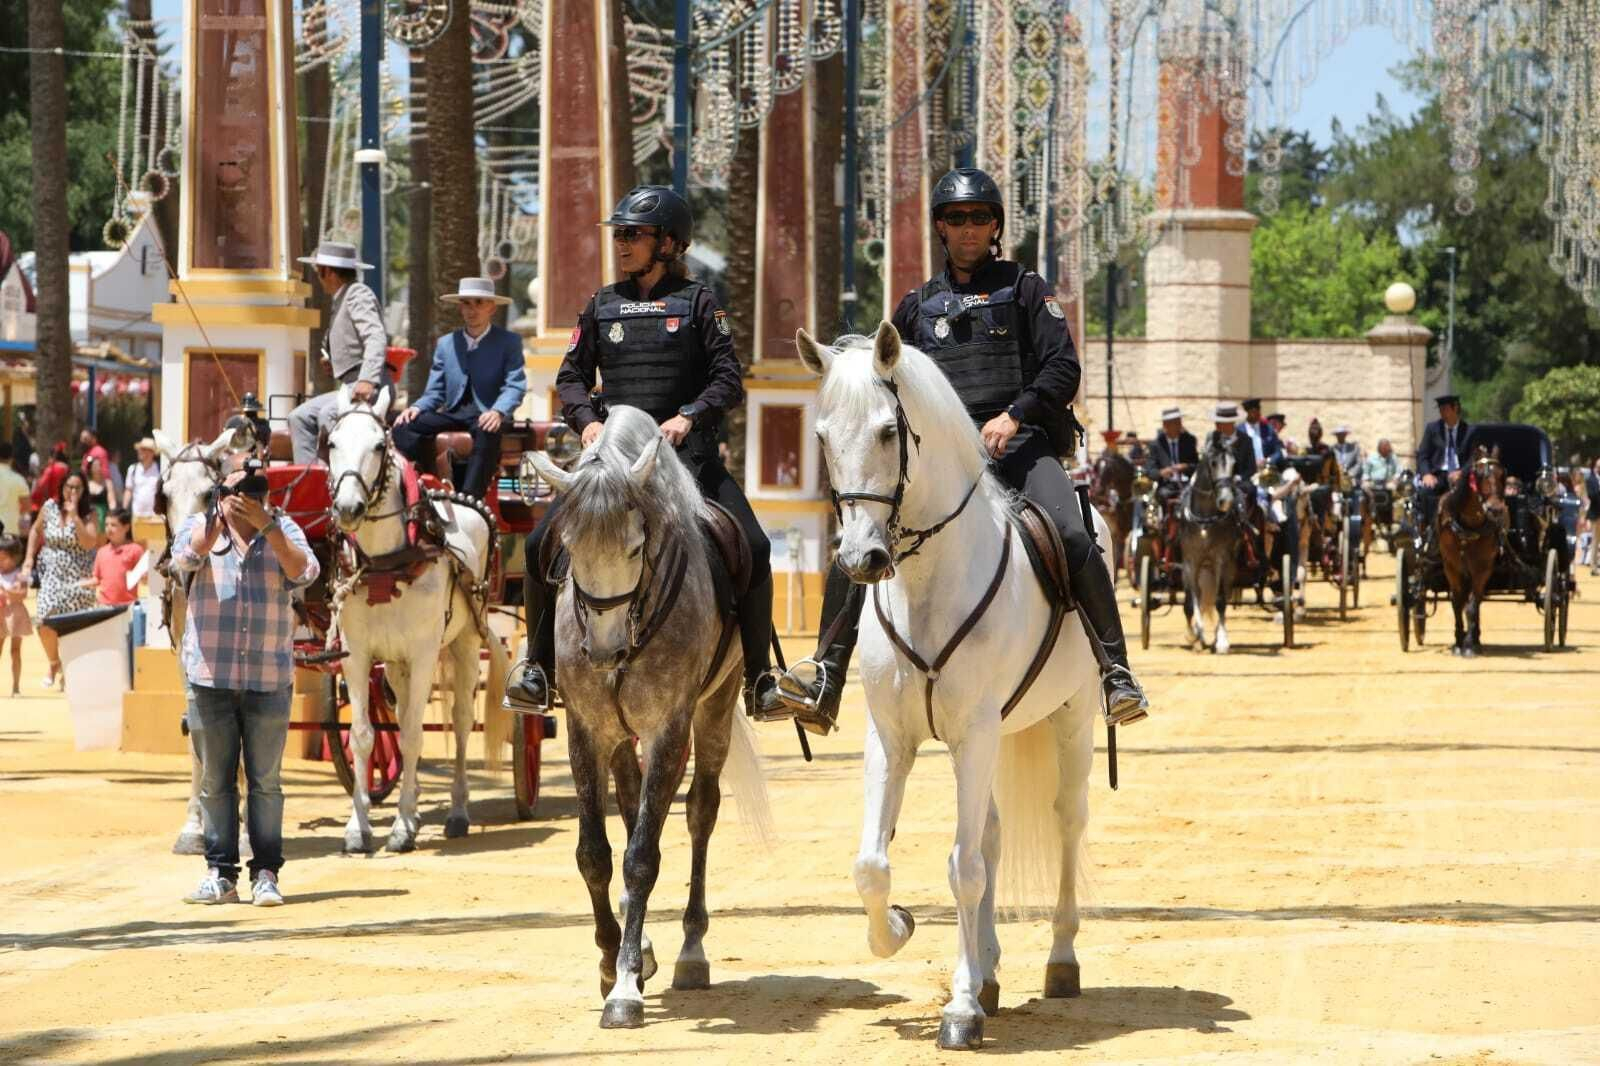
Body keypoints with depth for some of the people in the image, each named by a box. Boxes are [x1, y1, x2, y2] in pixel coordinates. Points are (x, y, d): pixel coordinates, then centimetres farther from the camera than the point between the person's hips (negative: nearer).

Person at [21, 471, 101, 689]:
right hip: (51, 573, 2)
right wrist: (29, 558, 8)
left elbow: (89, 543, -21)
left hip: (78, 578, -2)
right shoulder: (49, 507, 0)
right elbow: (36, 530, 16)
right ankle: (54, 663, 17)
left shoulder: (88, 515, -6)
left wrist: (74, 515, -22)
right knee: (46, 624, -9)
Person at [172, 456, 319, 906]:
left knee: (265, 780, 2)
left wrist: (266, 526, -19)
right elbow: (186, 557, -17)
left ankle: (266, 873, 6)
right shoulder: (200, 526, 5)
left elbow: (304, 572, -11)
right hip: (210, 678, 0)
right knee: (215, 780, 5)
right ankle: (220, 873, 10)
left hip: (269, 679, 0)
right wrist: (220, 516, -27)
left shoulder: (282, 529, 6)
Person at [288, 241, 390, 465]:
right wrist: (334, 363, 13)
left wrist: (368, 380, -36)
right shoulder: (340, 301, 22)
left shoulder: (358, 295, -8)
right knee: (300, 417, 7)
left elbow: (377, 339, -23)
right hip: (349, 387, 11)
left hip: (369, 388, -11)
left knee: (327, 415, -32)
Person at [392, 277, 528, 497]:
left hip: (486, 414, -4)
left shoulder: (509, 341, 5)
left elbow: (515, 386, -7)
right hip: (453, 413, 4)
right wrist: (417, 407, -8)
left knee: (487, 434, -40)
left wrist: (498, 412, -28)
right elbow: (435, 392, 15)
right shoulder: (445, 344, 17)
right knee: (404, 427, -20)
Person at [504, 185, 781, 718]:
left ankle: (759, 677, -5)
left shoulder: (697, 303, 5)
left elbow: (728, 381, -1)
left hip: (686, 451, -2)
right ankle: (539, 666, 0)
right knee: (542, 544, -15)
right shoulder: (603, 305, 13)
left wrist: (690, 415, -18)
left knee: (753, 548, -18)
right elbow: (572, 376, 15)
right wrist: (587, 419, -5)